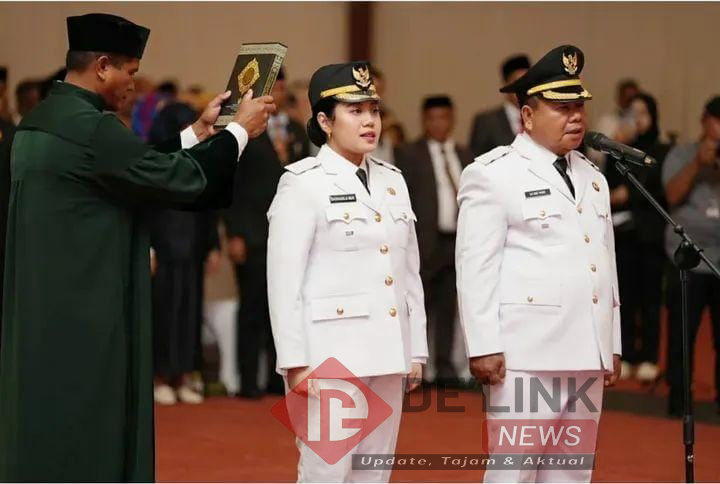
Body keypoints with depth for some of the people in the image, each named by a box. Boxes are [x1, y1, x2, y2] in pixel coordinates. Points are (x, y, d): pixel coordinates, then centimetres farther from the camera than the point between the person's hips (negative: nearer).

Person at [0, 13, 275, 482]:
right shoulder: (92, 129, -19)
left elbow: (140, 168, 18)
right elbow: (183, 179, -13)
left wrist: (198, 132, 21)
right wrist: (240, 129, 1)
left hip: (40, 317, 10)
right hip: (87, 320, -10)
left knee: (45, 437, 14)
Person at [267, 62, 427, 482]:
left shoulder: (392, 180, 13)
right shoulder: (304, 183, -6)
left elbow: (410, 272, 16)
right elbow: (284, 278, -9)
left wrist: (416, 350, 12)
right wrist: (295, 360, -13)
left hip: (387, 352, 6)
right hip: (331, 350, -6)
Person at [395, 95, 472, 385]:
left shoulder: (464, 156, 16)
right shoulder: (410, 155, 2)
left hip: (459, 241, 4)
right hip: (426, 242, -4)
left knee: (448, 306, 6)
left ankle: (445, 367, 9)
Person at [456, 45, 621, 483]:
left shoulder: (592, 178, 19)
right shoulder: (493, 174, -4)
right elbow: (476, 266, -9)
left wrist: (613, 345, 15)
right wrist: (483, 347, -14)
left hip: (587, 353, 7)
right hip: (526, 352, -7)